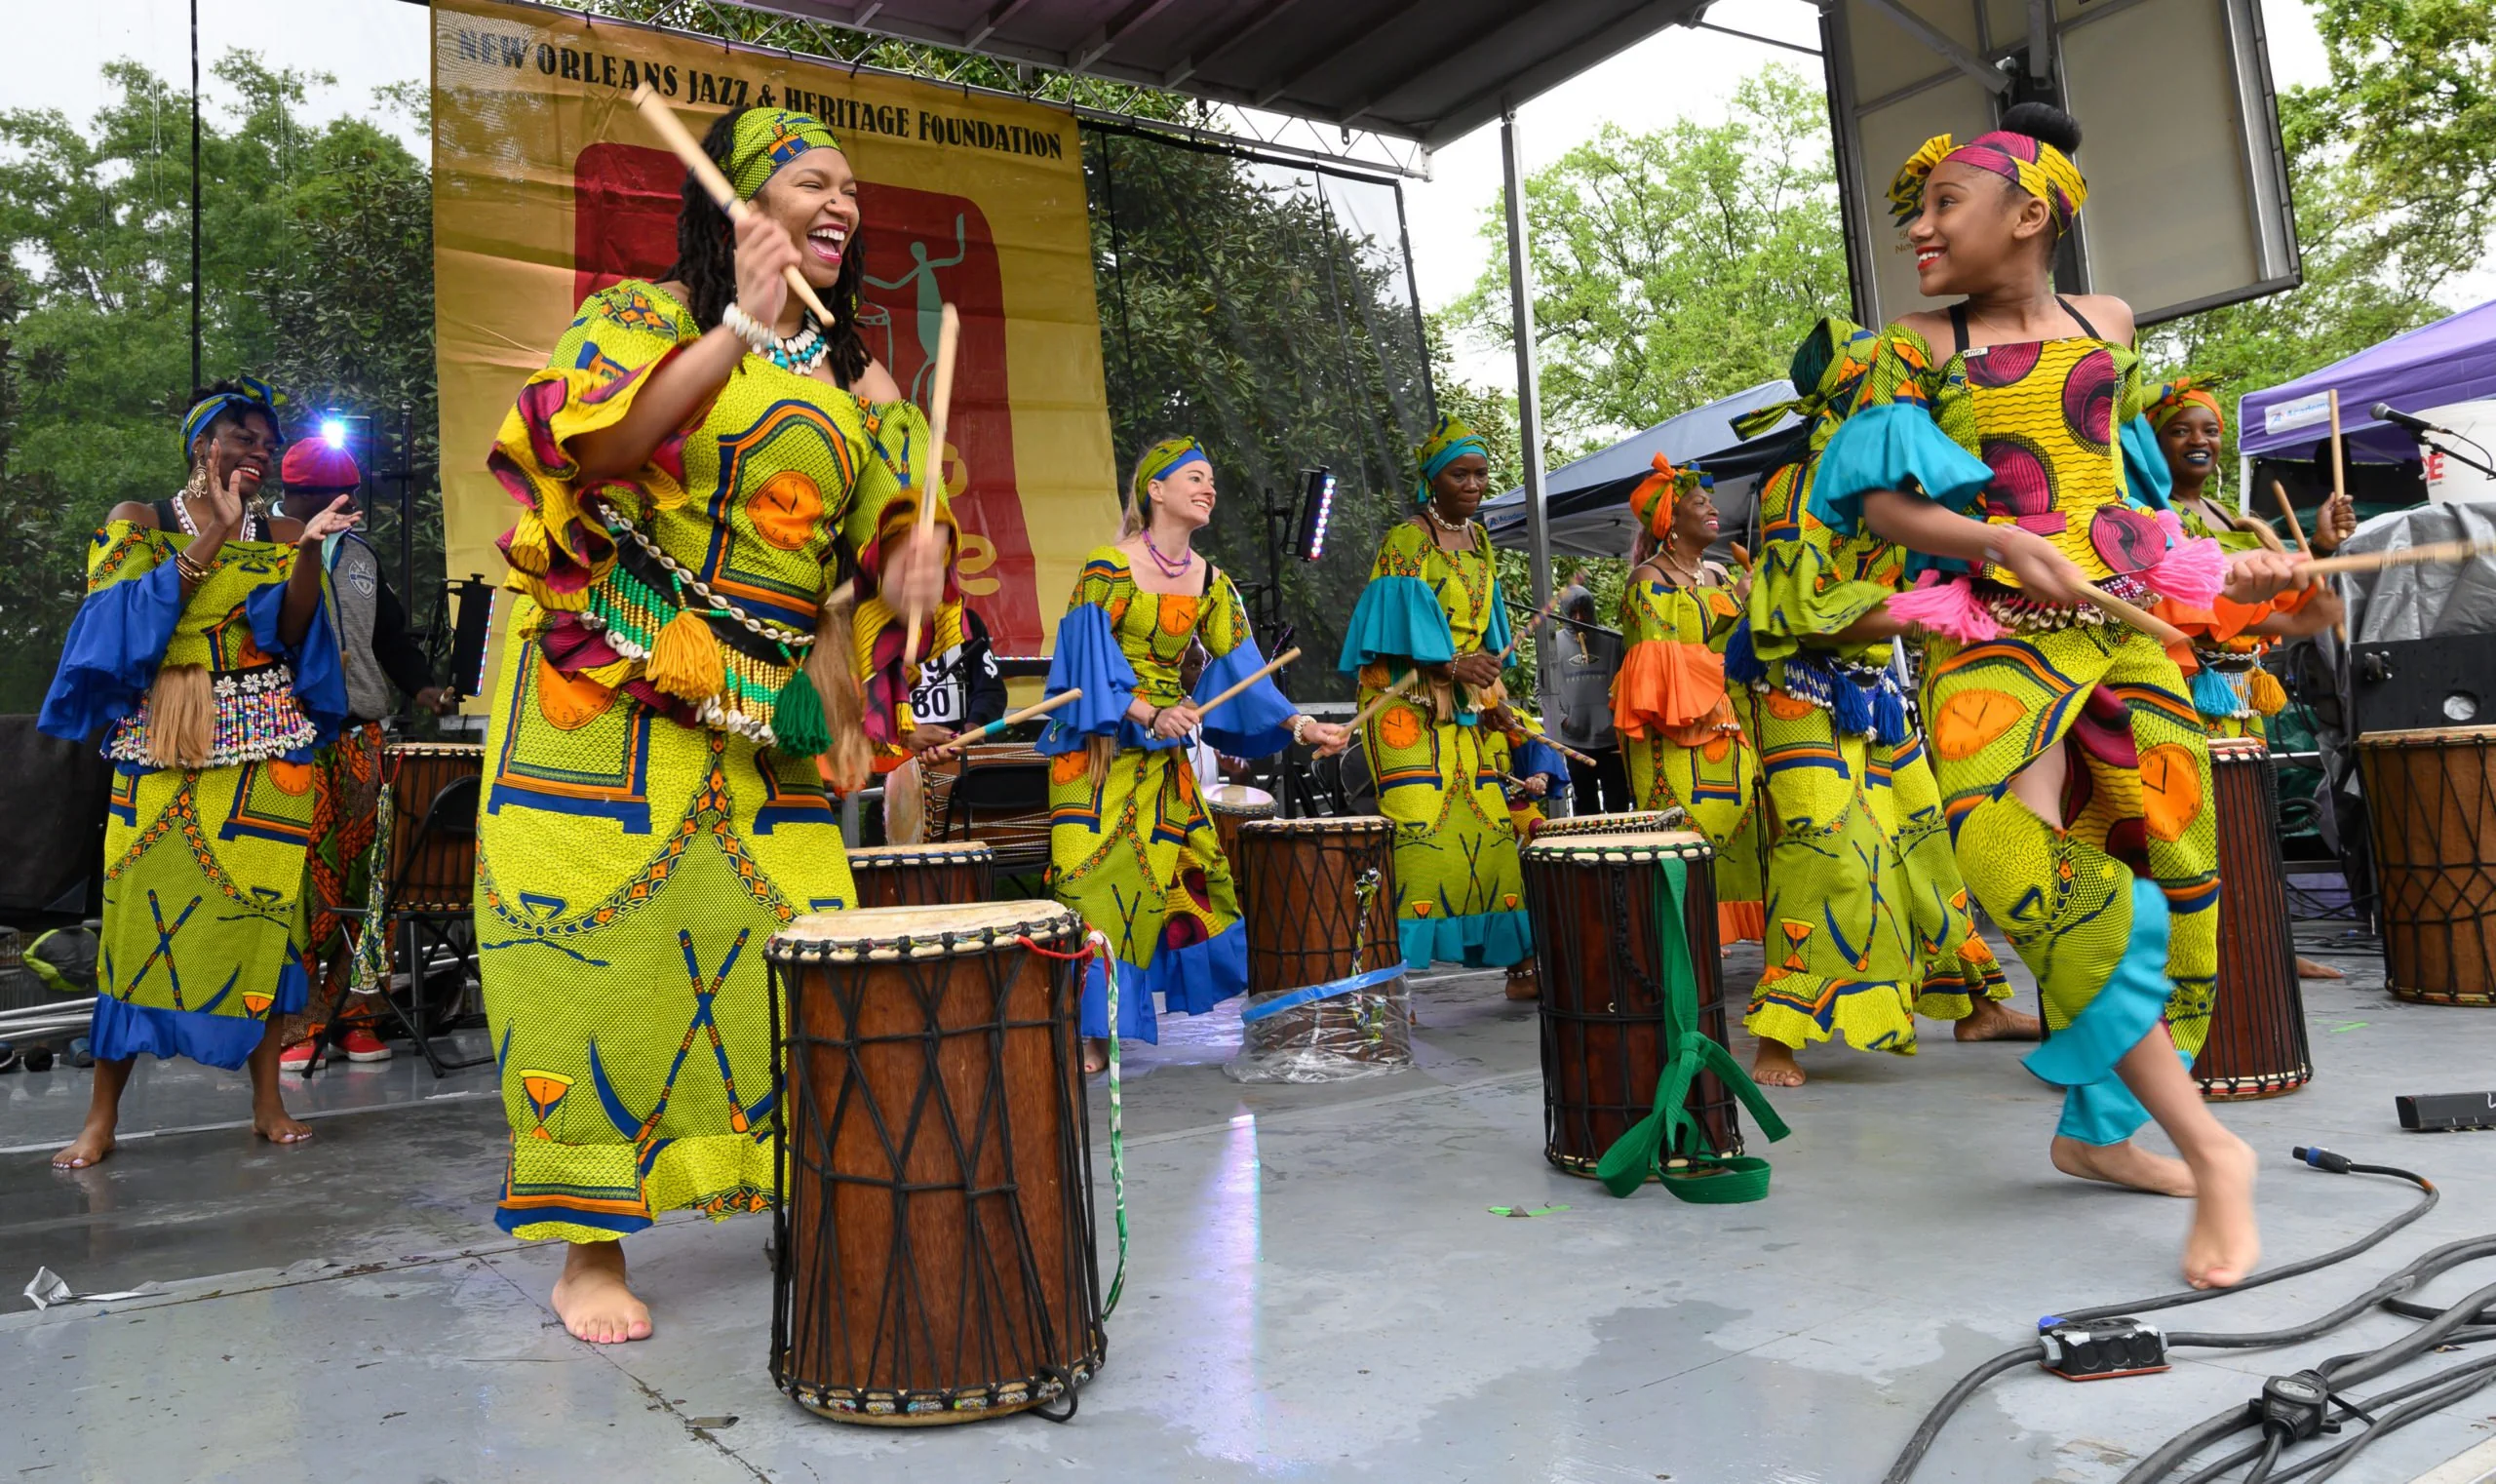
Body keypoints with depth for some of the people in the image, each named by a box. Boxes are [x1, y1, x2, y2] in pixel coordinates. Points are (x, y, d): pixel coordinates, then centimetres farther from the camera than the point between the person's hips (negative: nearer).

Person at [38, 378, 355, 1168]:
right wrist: (213, 537, -12)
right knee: (142, 912, -6)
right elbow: (124, 617, -8)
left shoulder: (276, 535, 12)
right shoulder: (138, 522, 7)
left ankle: (267, 1098, 6)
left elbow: (294, 634, 1)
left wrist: (310, 547, -10)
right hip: (163, 747, -1)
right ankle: (101, 1115, 3)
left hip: (265, 747, 2)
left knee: (264, 906, -1)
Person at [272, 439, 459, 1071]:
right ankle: (290, 1024, -2)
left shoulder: (361, 556, 19)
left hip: (362, 739, 5)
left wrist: (419, 685, 7)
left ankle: (350, 1016, 12)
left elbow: (391, 633, 23)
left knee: (358, 881, 4)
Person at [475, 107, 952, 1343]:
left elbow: (882, 539, 16)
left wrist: (908, 563, -8)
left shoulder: (850, 376, 16)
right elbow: (593, 450, -18)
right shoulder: (640, 314, 1)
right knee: (602, 949, -3)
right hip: (611, 703, -4)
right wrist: (742, 326, -20)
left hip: (773, 719, 5)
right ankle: (591, 1253, 9)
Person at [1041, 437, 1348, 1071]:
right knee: (1097, 876, -11)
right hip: (1101, 749, -6)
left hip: (1166, 756, 6)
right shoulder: (1108, 568, -10)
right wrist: (1148, 714, -29)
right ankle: (1085, 1031, -5)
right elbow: (1089, 662, -16)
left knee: (1193, 869, 5)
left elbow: (1239, 668, 5)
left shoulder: (1210, 582, 8)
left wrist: (1299, 725, -7)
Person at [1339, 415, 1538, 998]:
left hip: (1463, 708, 7)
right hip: (1407, 699, -7)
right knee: (1416, 824, -17)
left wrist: (1492, 692, 11)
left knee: (1489, 826, 5)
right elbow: (1399, 624, -14)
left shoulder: (1479, 541, 17)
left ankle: (1518, 961, 13)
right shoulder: (1407, 540, -6)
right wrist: (1452, 666, -23)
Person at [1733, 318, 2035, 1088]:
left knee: (1925, 837, 13)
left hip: (1874, 691, 9)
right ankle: (1778, 1042, -12)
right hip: (1805, 693, -9)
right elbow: (1813, 614, -21)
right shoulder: (1799, 492, -14)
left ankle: (1976, 1004, 26)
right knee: (1827, 849, -17)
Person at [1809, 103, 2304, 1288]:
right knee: (2025, 868, -25)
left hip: (2126, 631, 5)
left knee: (2167, 877, 3)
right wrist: (2008, 543, -22)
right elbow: (1879, 501, -8)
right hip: (1993, 636, -4)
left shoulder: (2109, 327, 13)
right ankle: (2206, 1147, -17)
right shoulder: (1916, 349, 2)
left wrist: (2216, 568, 24)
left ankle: (2096, 1131, 21)